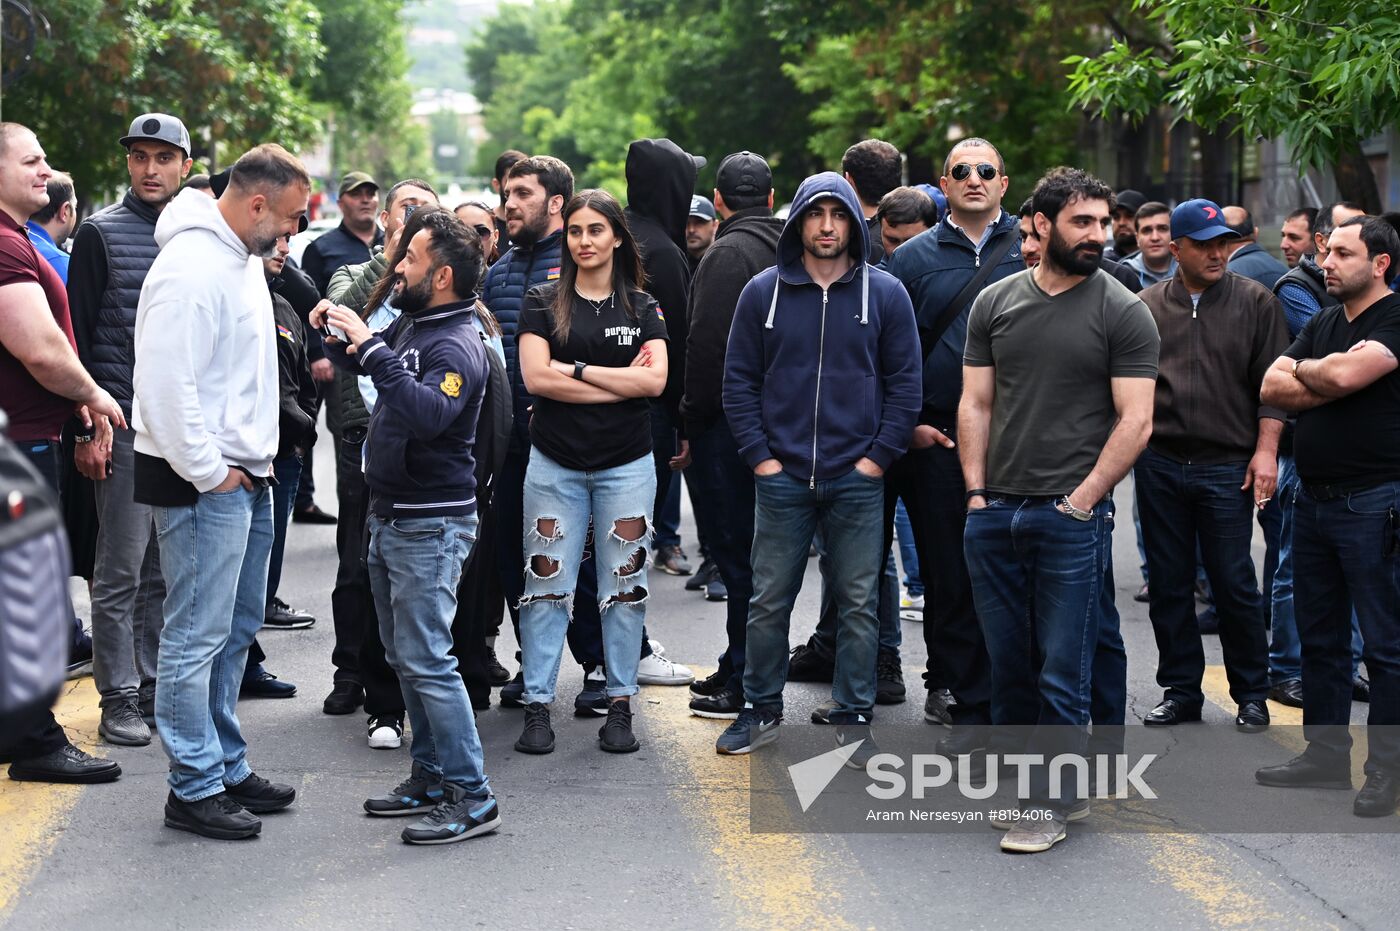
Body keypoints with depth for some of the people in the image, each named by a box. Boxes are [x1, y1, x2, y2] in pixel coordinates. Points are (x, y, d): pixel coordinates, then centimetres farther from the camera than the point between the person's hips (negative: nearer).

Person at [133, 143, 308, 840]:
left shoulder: (244, 259, 14)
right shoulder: (192, 267, -18)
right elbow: (166, 383, -24)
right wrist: (209, 472, -19)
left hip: (245, 477, 10)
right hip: (203, 482, -10)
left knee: (235, 630, 16)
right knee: (197, 637, -4)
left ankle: (227, 768, 27)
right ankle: (194, 790, 3)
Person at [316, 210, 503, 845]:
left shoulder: (457, 347, -18)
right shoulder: (408, 327, 10)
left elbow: (428, 413, -37)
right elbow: (361, 364, 30)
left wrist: (372, 347, -33)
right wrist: (340, 336, 8)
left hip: (431, 525, -10)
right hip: (389, 518, 10)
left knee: (428, 660, -11)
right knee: (404, 657, 15)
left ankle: (472, 798, -6)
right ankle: (431, 776, 25)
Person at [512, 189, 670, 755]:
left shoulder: (643, 308, 6)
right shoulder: (542, 303, 3)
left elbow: (655, 380, -8)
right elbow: (536, 378, -10)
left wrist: (576, 369, -10)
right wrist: (621, 381, -11)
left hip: (626, 465, 1)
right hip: (555, 464, -1)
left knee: (624, 587, 4)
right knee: (546, 585, -1)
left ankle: (620, 705, 13)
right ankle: (537, 705, 5)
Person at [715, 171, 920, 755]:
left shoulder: (885, 294, 2)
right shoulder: (763, 292, 3)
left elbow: (905, 384, 3)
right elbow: (739, 380, 5)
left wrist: (878, 457, -5)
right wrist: (759, 456, -3)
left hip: (858, 481, 0)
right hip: (781, 478, 1)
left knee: (858, 604, 4)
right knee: (769, 601, 6)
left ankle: (853, 717, 14)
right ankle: (761, 711, 19)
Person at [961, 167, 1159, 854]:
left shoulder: (1122, 312, -2)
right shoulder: (995, 303, 9)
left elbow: (1135, 421, -6)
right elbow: (975, 404, 11)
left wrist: (1081, 500, -10)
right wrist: (977, 492, 2)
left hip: (1072, 517, -4)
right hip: (994, 514, 4)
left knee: (1063, 669, -1)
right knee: (1008, 664, 11)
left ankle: (1053, 802, 10)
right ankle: (1015, 782, 24)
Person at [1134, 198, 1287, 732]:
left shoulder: (1254, 303, 2)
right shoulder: (1147, 307, 7)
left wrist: (1266, 450, -8)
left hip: (1227, 468, -2)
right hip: (1159, 466, 2)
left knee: (1234, 586, 0)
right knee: (1169, 586, 8)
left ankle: (1251, 695, 14)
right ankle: (1180, 691, 20)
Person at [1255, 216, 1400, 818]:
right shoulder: (1322, 325, 15)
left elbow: (1344, 374, -24)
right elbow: (1272, 388, 5)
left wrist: (1305, 370, -3)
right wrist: (1328, 380, -9)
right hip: (1314, 498, 8)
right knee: (1320, 638, 15)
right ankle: (1326, 755, 25)